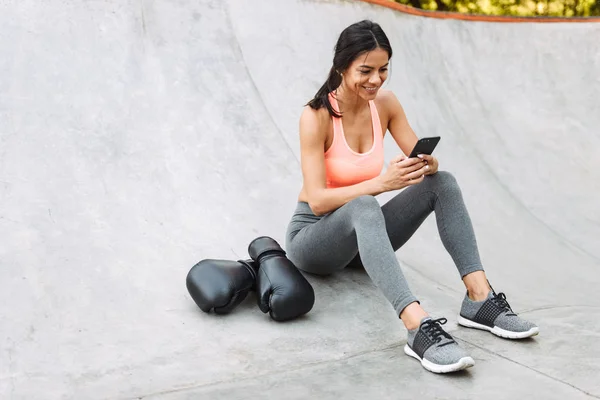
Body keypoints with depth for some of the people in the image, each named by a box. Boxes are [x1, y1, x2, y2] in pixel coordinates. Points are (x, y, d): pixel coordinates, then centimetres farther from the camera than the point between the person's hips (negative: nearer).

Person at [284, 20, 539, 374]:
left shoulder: (385, 103, -3)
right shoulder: (317, 116, -19)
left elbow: (423, 159, -1)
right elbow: (317, 201, -24)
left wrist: (426, 165, -26)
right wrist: (381, 182, -36)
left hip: (362, 233, 6)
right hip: (313, 235, -6)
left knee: (442, 181, -15)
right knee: (363, 206, -40)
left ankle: (479, 297, -24)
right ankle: (419, 327, -53)